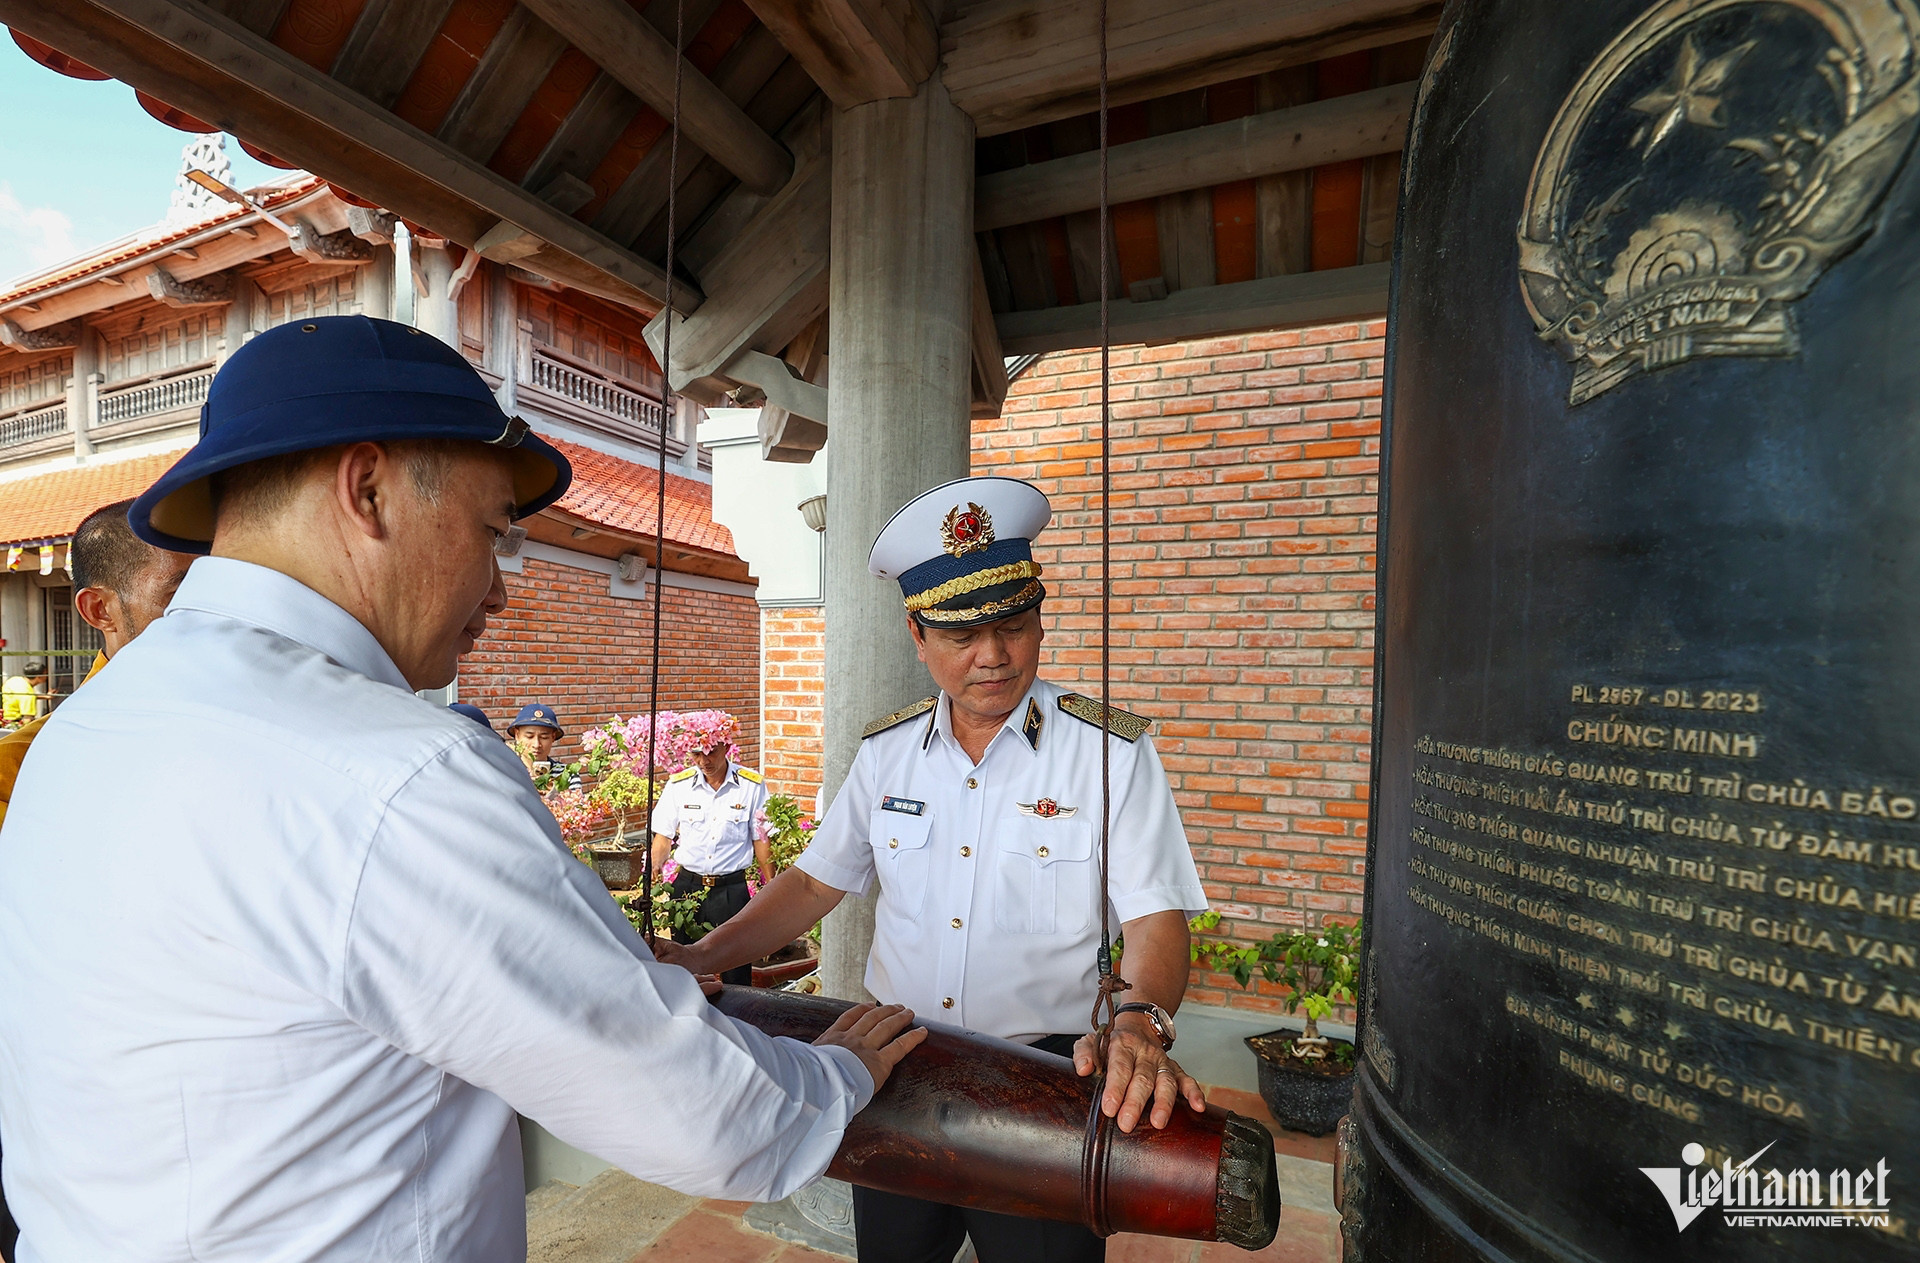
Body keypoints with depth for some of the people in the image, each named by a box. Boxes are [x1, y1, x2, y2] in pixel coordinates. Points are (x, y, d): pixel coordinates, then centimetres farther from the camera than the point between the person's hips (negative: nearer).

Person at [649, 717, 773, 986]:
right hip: (686, 885, 2)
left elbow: (761, 840, 0)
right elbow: (663, 837, 6)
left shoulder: (751, 785, -5)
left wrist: (771, 889, -1)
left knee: (736, 973, 4)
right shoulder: (678, 784, 1)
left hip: (731, 889, -2)